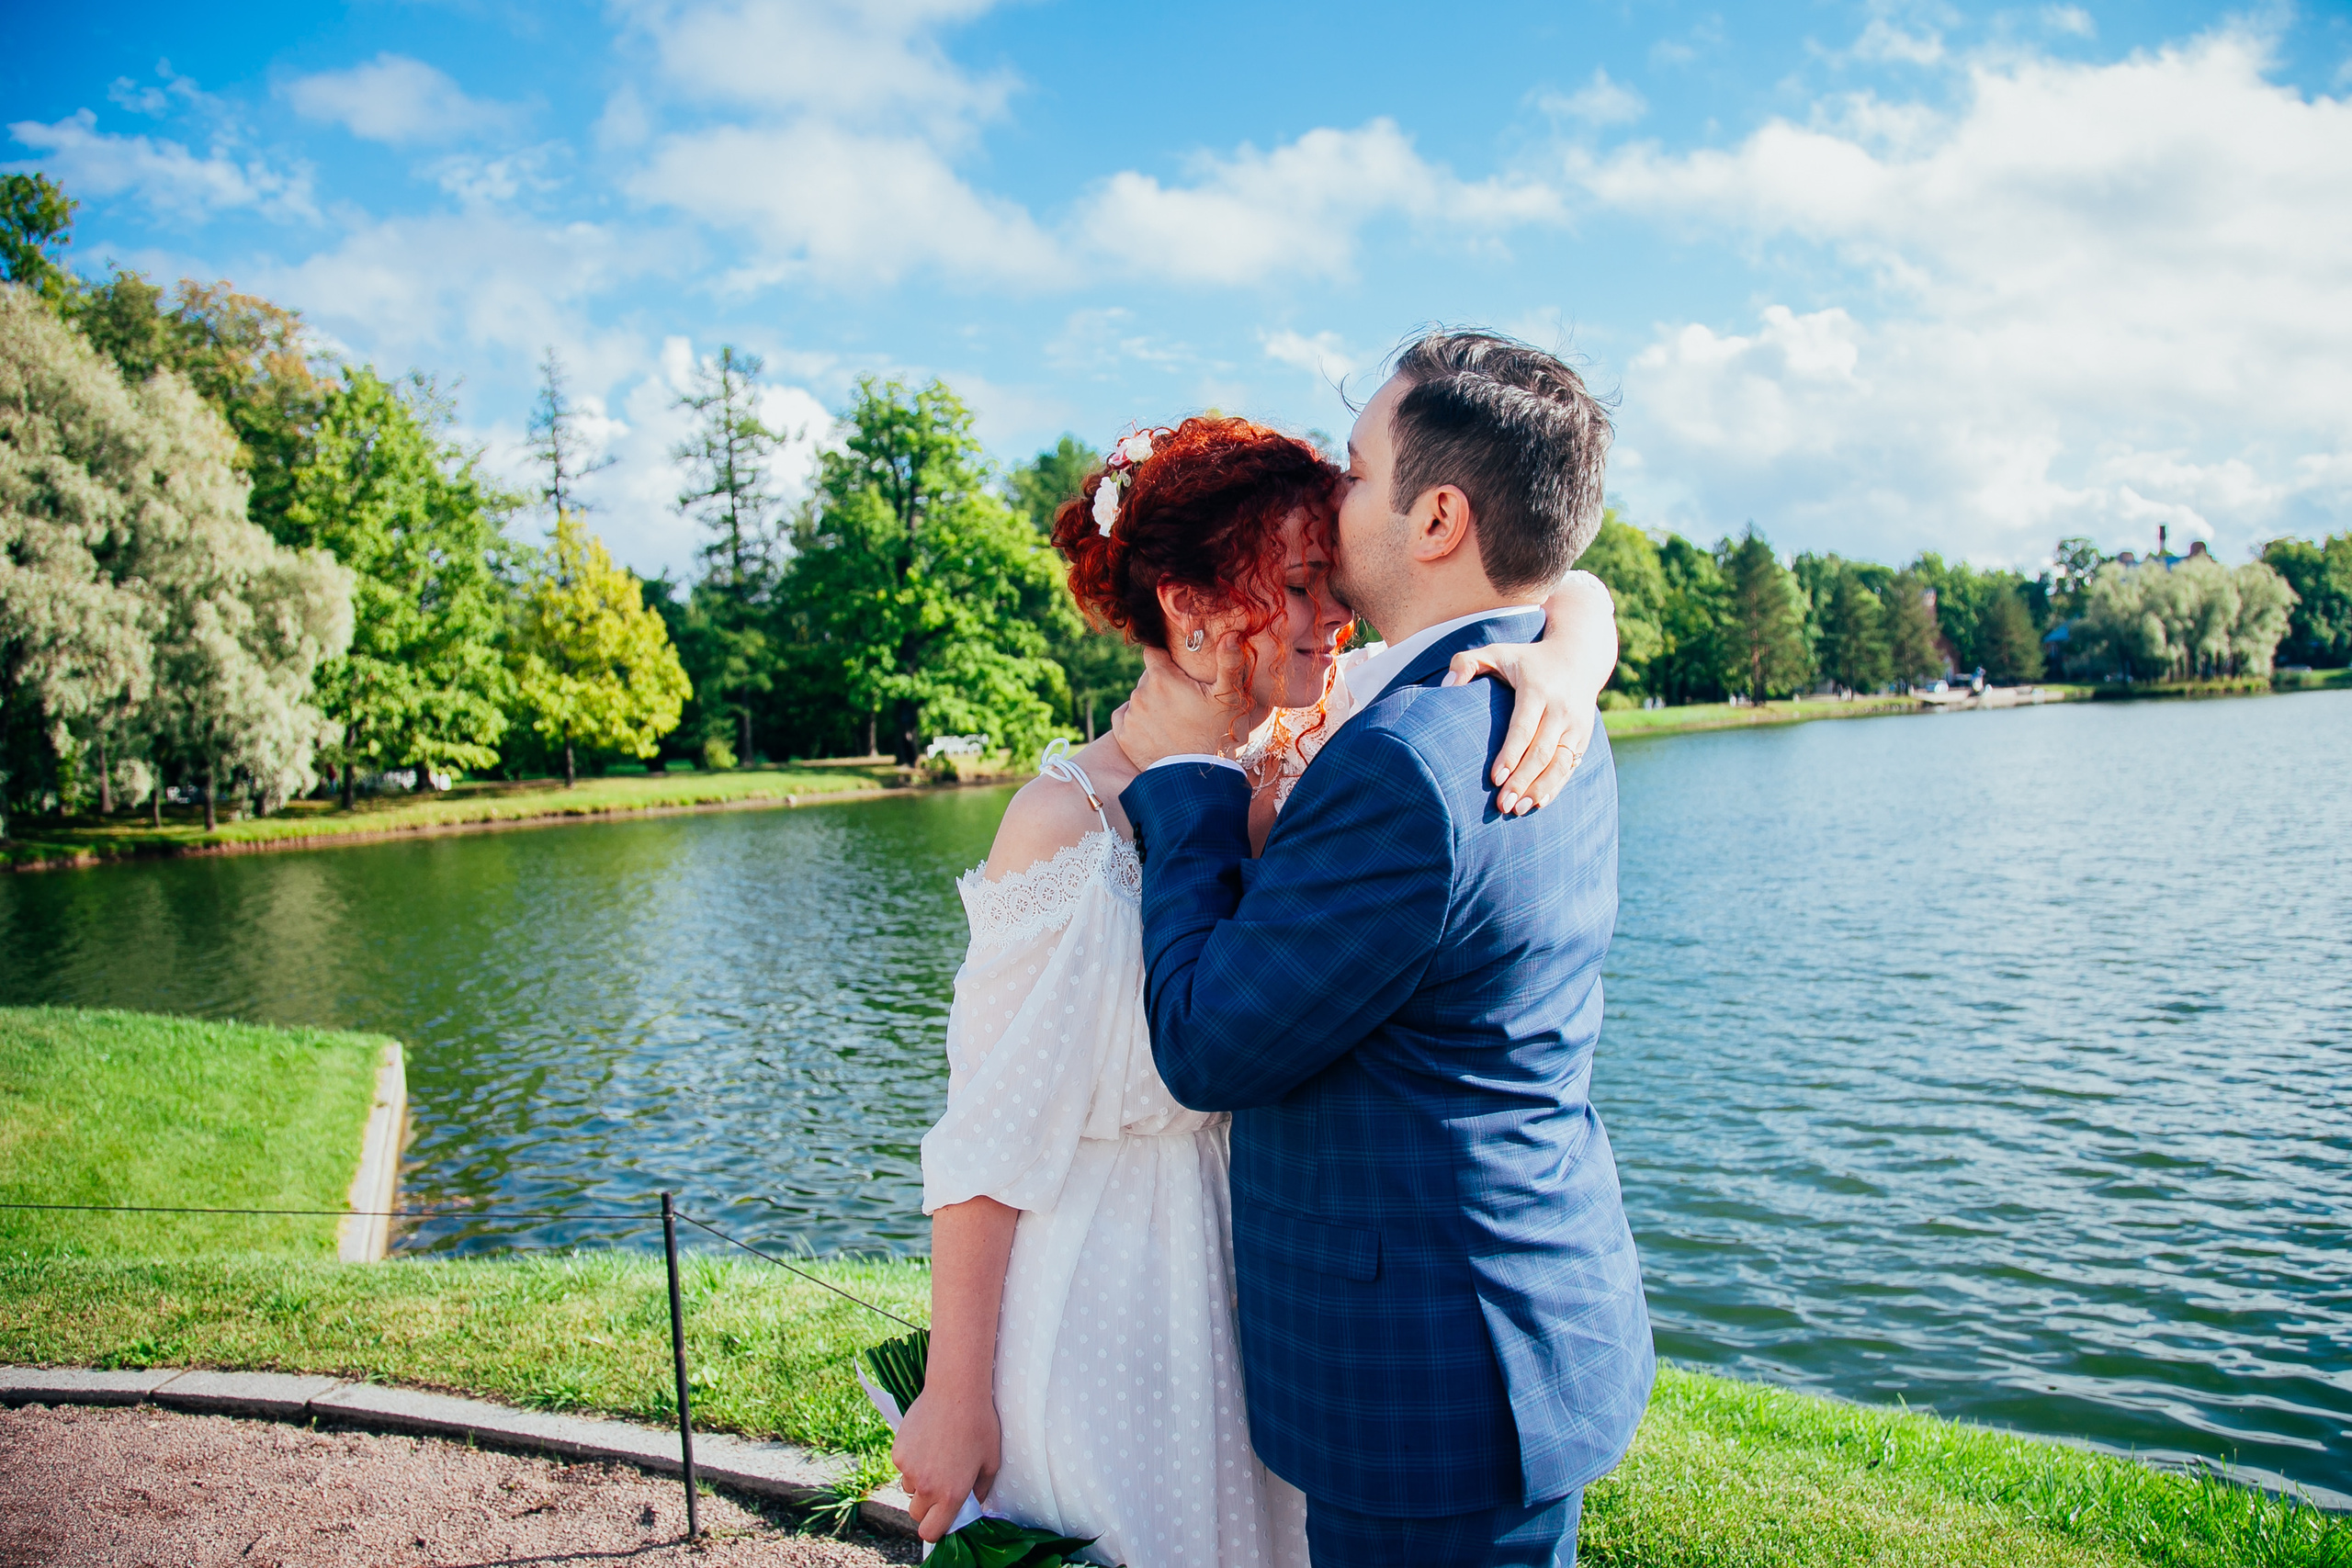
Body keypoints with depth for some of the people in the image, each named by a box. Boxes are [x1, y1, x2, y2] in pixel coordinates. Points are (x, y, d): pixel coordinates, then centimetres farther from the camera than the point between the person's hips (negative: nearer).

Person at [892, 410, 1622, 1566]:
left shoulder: (1323, 750, -9)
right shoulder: (1071, 821, -22)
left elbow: (1566, 593, -8)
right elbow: (991, 1140, -18)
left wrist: (1561, 664, -32)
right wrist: (954, 1401, -14)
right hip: (1115, 1290, -5)